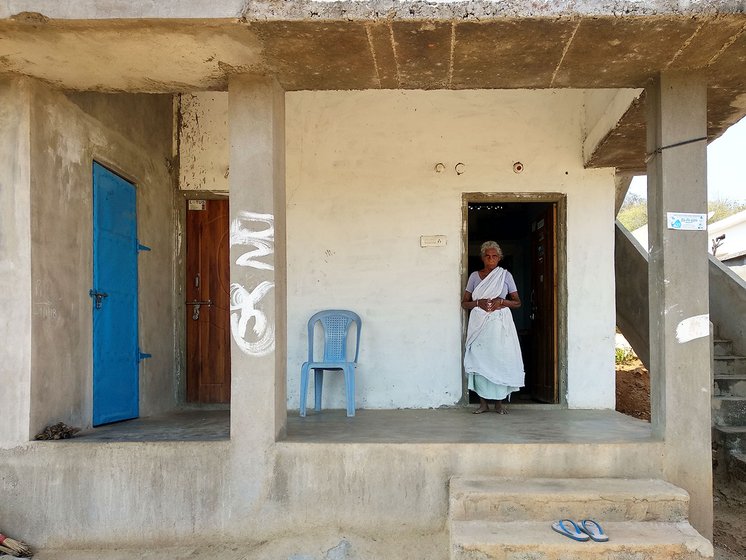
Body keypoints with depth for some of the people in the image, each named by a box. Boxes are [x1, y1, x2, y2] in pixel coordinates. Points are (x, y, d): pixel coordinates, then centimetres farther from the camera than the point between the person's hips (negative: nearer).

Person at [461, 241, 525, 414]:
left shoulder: (505, 275, 7)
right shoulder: (474, 276, 8)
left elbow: (517, 302, 7)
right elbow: (464, 302, 8)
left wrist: (502, 301, -11)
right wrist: (478, 303, -11)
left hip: (500, 323, 0)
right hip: (479, 324, 1)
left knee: (500, 359, -4)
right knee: (480, 360, -3)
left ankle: (499, 401, 5)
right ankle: (483, 402, 4)